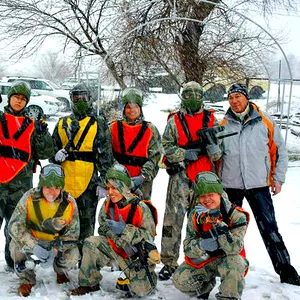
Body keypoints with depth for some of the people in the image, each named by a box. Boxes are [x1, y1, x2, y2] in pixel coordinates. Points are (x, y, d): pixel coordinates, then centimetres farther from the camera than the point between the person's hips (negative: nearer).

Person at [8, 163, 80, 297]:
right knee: (16, 247, -29)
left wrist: (55, 251, -30)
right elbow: (14, 225, -24)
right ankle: (27, 279, 1)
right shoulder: (29, 198, -22)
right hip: (32, 241, 0)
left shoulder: (69, 203, -18)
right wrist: (34, 246, -38)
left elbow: (72, 234, -13)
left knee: (72, 257, -25)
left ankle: (60, 271, 15)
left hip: (58, 243, 1)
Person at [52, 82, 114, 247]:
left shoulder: (99, 124, 3)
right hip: (64, 179, 4)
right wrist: (57, 155, -1)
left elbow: (105, 154, 0)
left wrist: (103, 179, -6)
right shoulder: (63, 123, 15)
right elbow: (53, 148, 21)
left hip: (89, 179, -4)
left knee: (87, 220, 3)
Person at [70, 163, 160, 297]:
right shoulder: (107, 205, -7)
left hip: (137, 253, -4)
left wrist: (125, 230, -30)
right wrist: (109, 231, -21)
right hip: (114, 246, 4)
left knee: (141, 291, -15)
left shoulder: (140, 207, -22)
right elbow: (103, 227, 3)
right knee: (90, 244, -20)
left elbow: (150, 234, -20)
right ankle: (88, 283, -2)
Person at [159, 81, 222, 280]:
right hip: (181, 176, -2)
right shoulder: (175, 120, 5)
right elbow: (166, 146, -1)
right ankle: (169, 263, 5)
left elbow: (218, 155, 10)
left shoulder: (211, 119, 10)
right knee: (173, 220, -5)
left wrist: (213, 146, -13)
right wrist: (185, 154, -15)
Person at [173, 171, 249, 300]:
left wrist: (216, 222, -41)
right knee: (179, 280, -16)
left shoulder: (236, 216, -19)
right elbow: (187, 247, -9)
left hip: (228, 260, -3)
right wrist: (202, 245, -32)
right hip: (204, 261, 4)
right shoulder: (195, 216, -7)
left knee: (234, 263, -37)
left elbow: (234, 248, -32)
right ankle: (205, 285, 16)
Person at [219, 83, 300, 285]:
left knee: (269, 228, -2)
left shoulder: (265, 122, -1)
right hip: (230, 185, 2)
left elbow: (280, 150, 4)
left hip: (258, 185, -2)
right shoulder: (223, 125, 4)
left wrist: (278, 179, 1)